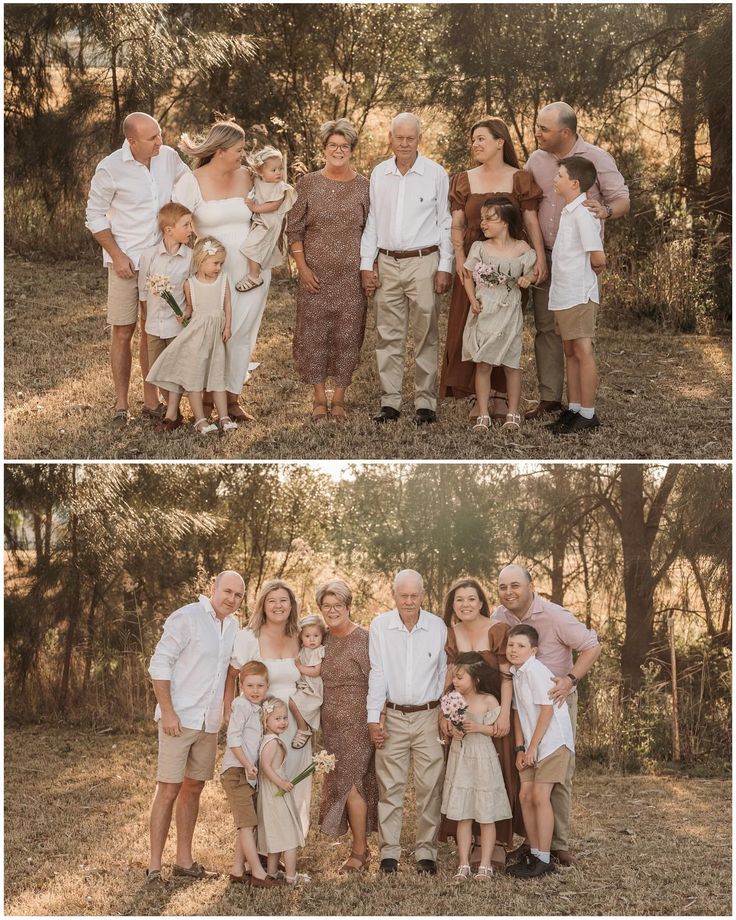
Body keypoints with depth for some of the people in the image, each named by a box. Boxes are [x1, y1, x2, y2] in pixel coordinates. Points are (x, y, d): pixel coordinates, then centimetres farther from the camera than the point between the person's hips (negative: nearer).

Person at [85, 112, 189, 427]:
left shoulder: (168, 157, -3)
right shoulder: (110, 168, -13)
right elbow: (95, 217, -4)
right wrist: (117, 256, -11)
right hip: (126, 262, -4)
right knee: (123, 332, 1)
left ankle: (151, 401, 21)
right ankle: (121, 405, 11)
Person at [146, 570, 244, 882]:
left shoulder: (233, 625, 11)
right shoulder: (186, 618, -11)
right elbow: (159, 664, -13)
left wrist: (227, 708, 13)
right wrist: (167, 712, -18)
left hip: (209, 723, 7)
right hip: (179, 719, -7)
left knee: (193, 788, 12)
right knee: (168, 790, -6)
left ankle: (184, 859, 21)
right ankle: (154, 865, -1)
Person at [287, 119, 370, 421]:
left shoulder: (363, 186, 4)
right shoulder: (307, 184, 2)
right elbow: (294, 230, 2)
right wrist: (303, 268, -6)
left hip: (352, 275, 0)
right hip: (315, 275, 0)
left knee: (347, 335, 3)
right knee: (314, 334, 2)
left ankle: (339, 398, 14)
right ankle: (319, 397, 14)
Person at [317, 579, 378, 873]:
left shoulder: (363, 639, -11)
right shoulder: (323, 639, 8)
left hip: (357, 723, -7)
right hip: (331, 725, 7)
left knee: (348, 784, -8)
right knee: (341, 783, 8)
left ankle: (359, 850, 5)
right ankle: (361, 848, 19)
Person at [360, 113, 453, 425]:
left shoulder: (436, 174, 0)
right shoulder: (379, 174, 9)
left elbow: (446, 223, 2)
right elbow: (371, 221, 13)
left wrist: (445, 267, -3)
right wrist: (366, 264, 7)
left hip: (423, 262, -3)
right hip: (387, 262, 3)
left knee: (425, 337, -1)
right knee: (388, 336, 4)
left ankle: (425, 402, 5)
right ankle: (389, 401, 10)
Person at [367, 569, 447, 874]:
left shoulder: (438, 627, 1)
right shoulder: (380, 626, -1)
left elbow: (444, 674, 6)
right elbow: (377, 674, -1)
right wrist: (374, 717, -4)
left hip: (429, 716, 0)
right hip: (392, 716, 0)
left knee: (430, 787, 0)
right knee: (390, 786, 1)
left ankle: (426, 852, 9)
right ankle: (389, 852, 9)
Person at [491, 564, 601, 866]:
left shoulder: (555, 616, -19)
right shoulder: (499, 617, -4)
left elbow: (592, 647, -17)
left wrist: (571, 679, -29)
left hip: (556, 701, -4)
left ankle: (559, 844, 6)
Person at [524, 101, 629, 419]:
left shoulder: (596, 159, -5)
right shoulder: (536, 159, 8)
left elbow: (622, 201, -6)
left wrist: (606, 210, -29)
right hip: (545, 256, 5)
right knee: (546, 327, 6)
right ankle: (549, 398, 13)